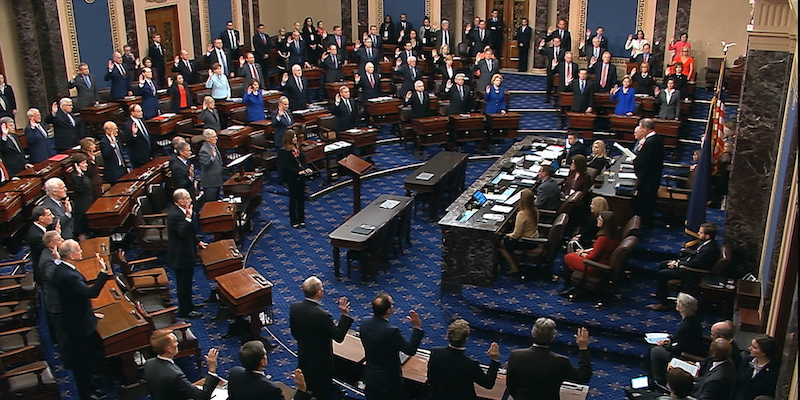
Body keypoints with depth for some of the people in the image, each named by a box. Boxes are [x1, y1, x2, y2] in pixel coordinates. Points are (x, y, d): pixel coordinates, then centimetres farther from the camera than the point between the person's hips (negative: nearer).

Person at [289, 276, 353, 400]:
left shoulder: (293, 307, -13)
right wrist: (345, 314, -22)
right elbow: (339, 337, -23)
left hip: (303, 359, 6)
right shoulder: (322, 315, -33)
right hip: (321, 361, -6)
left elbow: (294, 333, 2)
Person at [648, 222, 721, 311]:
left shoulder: (709, 249, -31)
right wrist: (678, 261, 2)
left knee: (661, 274, -14)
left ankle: (663, 304, -3)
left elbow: (694, 264, -28)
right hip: (690, 263, 11)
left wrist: (677, 264, -15)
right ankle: (662, 292, 28)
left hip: (692, 274, -11)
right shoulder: (706, 242, -1)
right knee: (662, 265, 15)